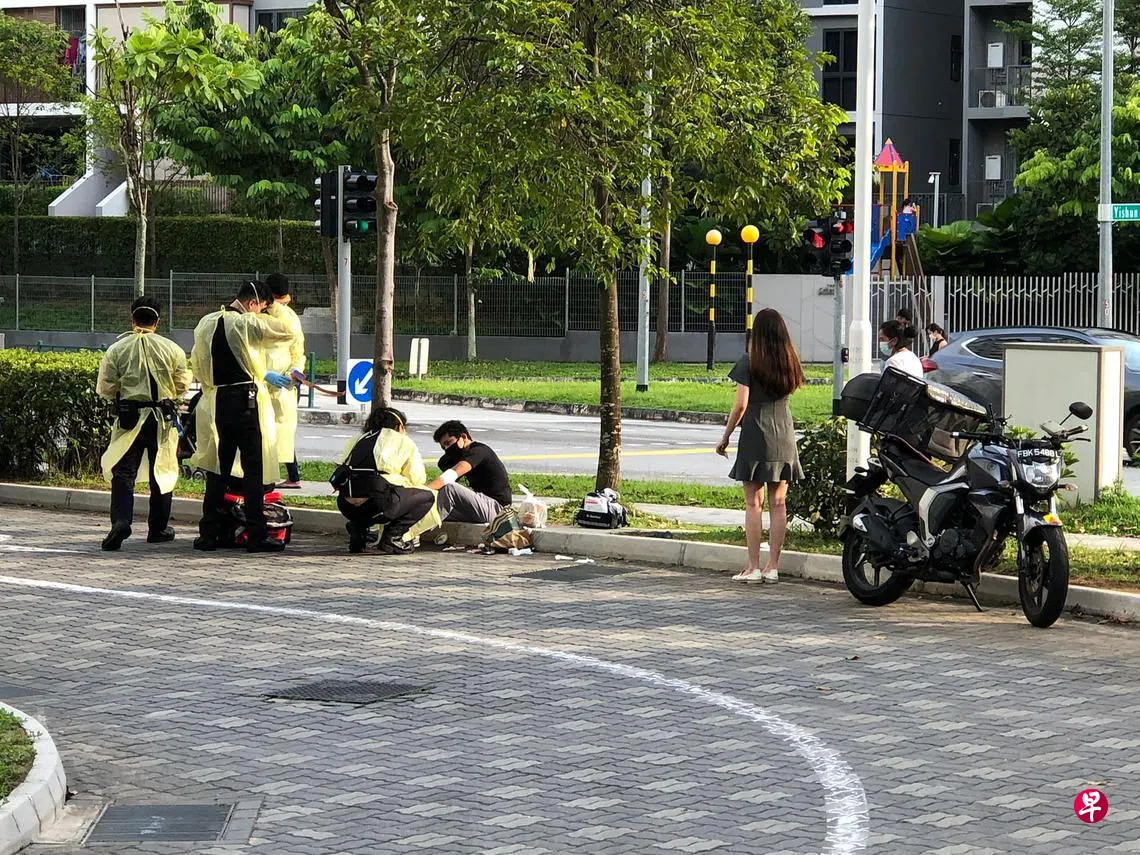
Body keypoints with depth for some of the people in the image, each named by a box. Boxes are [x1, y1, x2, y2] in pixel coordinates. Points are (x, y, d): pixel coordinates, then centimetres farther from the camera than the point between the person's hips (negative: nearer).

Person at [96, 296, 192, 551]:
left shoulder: (117, 349, -3)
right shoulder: (171, 349, -2)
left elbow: (105, 389, -2)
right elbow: (182, 386, 3)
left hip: (129, 416, -1)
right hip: (162, 418, 1)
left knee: (123, 473, 0)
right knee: (162, 473, 14)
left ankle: (120, 520, -22)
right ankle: (158, 529, 20)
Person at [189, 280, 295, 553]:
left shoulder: (205, 323, 10)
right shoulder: (247, 323, -11)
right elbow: (286, 333, -5)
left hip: (215, 404, 6)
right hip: (245, 403, -6)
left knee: (217, 469, 11)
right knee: (254, 469, -1)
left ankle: (208, 534, 11)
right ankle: (256, 536, -3)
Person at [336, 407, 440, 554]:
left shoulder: (358, 440, 27)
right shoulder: (403, 441, 15)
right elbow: (418, 478, 13)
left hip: (347, 507, 5)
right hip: (377, 504, -5)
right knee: (426, 497, 17)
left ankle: (357, 527, 15)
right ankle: (393, 534, 2)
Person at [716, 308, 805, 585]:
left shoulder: (749, 362, -7)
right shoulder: (790, 363, 6)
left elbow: (740, 404, -10)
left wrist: (725, 437, -1)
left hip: (755, 435, -4)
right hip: (784, 437, 4)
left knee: (753, 503, -1)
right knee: (778, 503, 6)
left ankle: (753, 566, -3)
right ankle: (772, 566, 7)